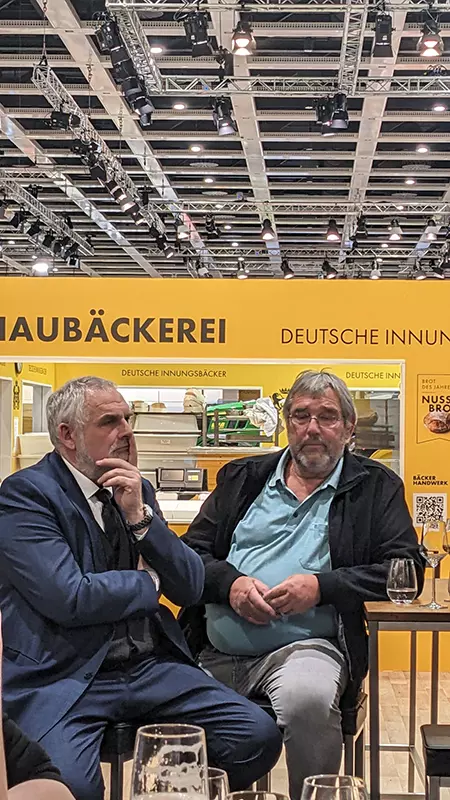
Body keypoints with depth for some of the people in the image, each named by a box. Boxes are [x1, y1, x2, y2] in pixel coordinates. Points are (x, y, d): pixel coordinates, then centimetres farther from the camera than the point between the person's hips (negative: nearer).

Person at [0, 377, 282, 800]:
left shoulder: (135, 489, 13)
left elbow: (191, 588, 8)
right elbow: (69, 599, -18)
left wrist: (139, 514, -6)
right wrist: (150, 583, -1)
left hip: (152, 667, 6)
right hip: (67, 677, -6)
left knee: (259, 736, -12)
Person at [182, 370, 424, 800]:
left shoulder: (376, 487, 11)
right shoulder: (242, 478, 19)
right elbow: (191, 552, 15)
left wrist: (322, 586, -10)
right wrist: (230, 583, -7)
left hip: (305, 646, -3)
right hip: (214, 652, 3)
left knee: (306, 701, -36)